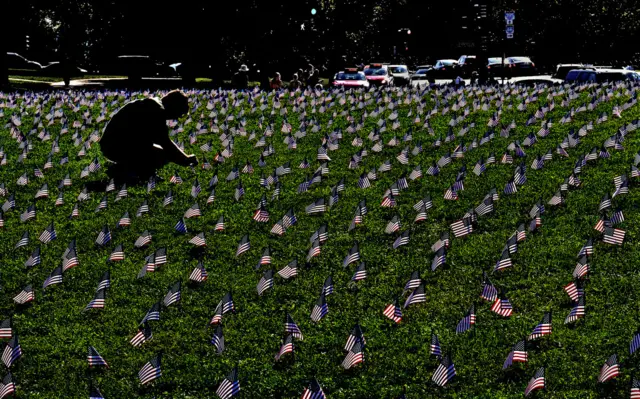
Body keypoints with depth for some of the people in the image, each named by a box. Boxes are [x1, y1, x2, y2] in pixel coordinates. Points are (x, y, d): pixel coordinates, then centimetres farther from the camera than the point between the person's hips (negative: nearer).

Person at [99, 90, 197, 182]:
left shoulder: (150, 104, 18)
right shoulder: (157, 111, -14)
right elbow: (165, 143, -16)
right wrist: (185, 160, -5)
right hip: (119, 148, -11)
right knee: (163, 156, -15)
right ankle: (121, 170, -11)